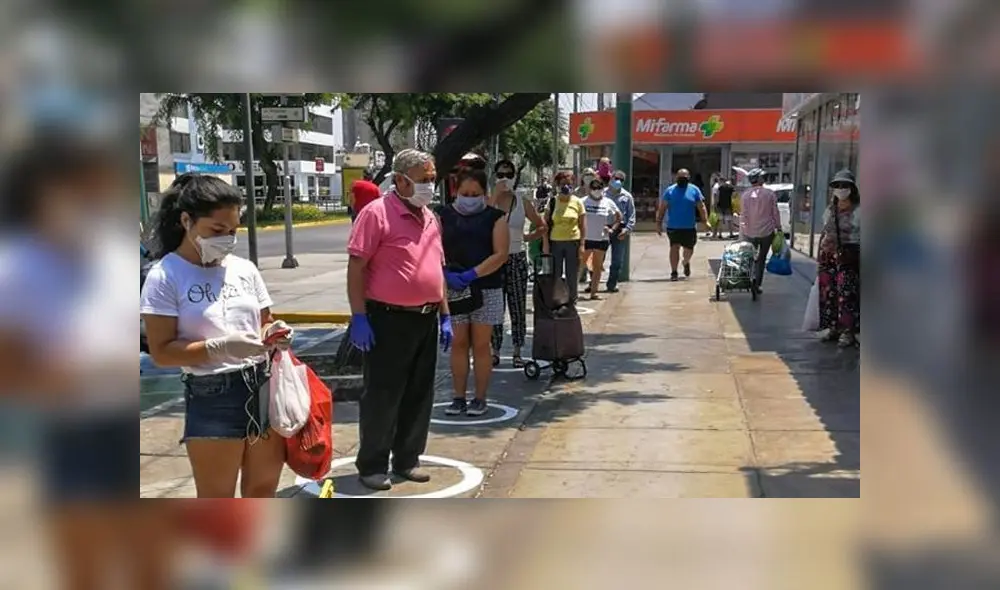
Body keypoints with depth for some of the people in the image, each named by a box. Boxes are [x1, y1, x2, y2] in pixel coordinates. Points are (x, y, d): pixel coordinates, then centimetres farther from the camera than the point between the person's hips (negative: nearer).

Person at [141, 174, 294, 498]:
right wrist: (219, 347, -25)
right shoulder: (166, 277, -9)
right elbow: (162, 352, -13)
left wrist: (273, 333, -8)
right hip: (212, 398, -5)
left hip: (264, 387, 5)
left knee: (264, 487, 18)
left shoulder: (245, 269, 6)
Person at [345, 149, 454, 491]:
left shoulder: (430, 218, 13)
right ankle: (371, 465, 11)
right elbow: (356, 267, -14)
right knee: (382, 395, 0)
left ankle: (407, 459, 24)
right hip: (388, 320, -7)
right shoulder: (377, 213, -11)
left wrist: (444, 315, 15)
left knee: (419, 395, 12)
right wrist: (359, 317, -18)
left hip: (426, 320, 8)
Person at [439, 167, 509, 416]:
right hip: (453, 289, 1)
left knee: (481, 344, 4)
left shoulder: (495, 217, 2)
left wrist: (472, 274, -18)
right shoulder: (444, 215, 6)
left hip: (486, 289, -1)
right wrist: (447, 273, -19)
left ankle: (480, 399, 11)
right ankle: (459, 397, 14)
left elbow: (501, 254, -7)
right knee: (458, 343, 6)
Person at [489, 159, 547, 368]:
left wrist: (526, 237, 1)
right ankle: (495, 351, 13)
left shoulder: (523, 203, 4)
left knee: (518, 307, 4)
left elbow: (541, 226, 14)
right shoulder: (487, 201, -1)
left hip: (517, 259, 1)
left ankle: (517, 352, 12)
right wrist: (496, 193, -21)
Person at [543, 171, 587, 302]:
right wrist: (545, 243, -5)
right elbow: (545, 224, 2)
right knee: (555, 276, 6)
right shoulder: (552, 201, 2)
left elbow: (583, 225, 3)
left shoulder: (577, 202, 2)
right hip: (555, 242, 0)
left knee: (572, 276, 7)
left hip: (573, 243, 0)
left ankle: (572, 302, 18)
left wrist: (582, 245, -4)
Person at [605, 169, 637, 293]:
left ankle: (612, 284, 12)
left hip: (620, 230, 1)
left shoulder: (627, 196, 8)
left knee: (617, 260, 3)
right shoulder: (603, 194, 6)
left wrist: (627, 229, -7)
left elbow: (631, 216, 7)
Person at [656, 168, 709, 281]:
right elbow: (662, 208, 2)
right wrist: (659, 223, -3)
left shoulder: (694, 190, 3)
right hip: (673, 226, -1)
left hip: (690, 226, 1)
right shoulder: (670, 190, 1)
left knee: (689, 249, 10)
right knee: (674, 247, -9)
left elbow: (701, 207, 4)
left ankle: (686, 263, 42)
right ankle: (673, 272, -1)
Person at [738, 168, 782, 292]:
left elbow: (743, 215, -4)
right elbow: (775, 213, -3)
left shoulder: (745, 195, -6)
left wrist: (742, 232, 2)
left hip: (750, 232, 1)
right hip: (766, 231, -1)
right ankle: (757, 284, 1)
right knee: (761, 258, 9)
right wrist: (778, 227, 9)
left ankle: (751, 280, 3)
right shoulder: (770, 193, -8)